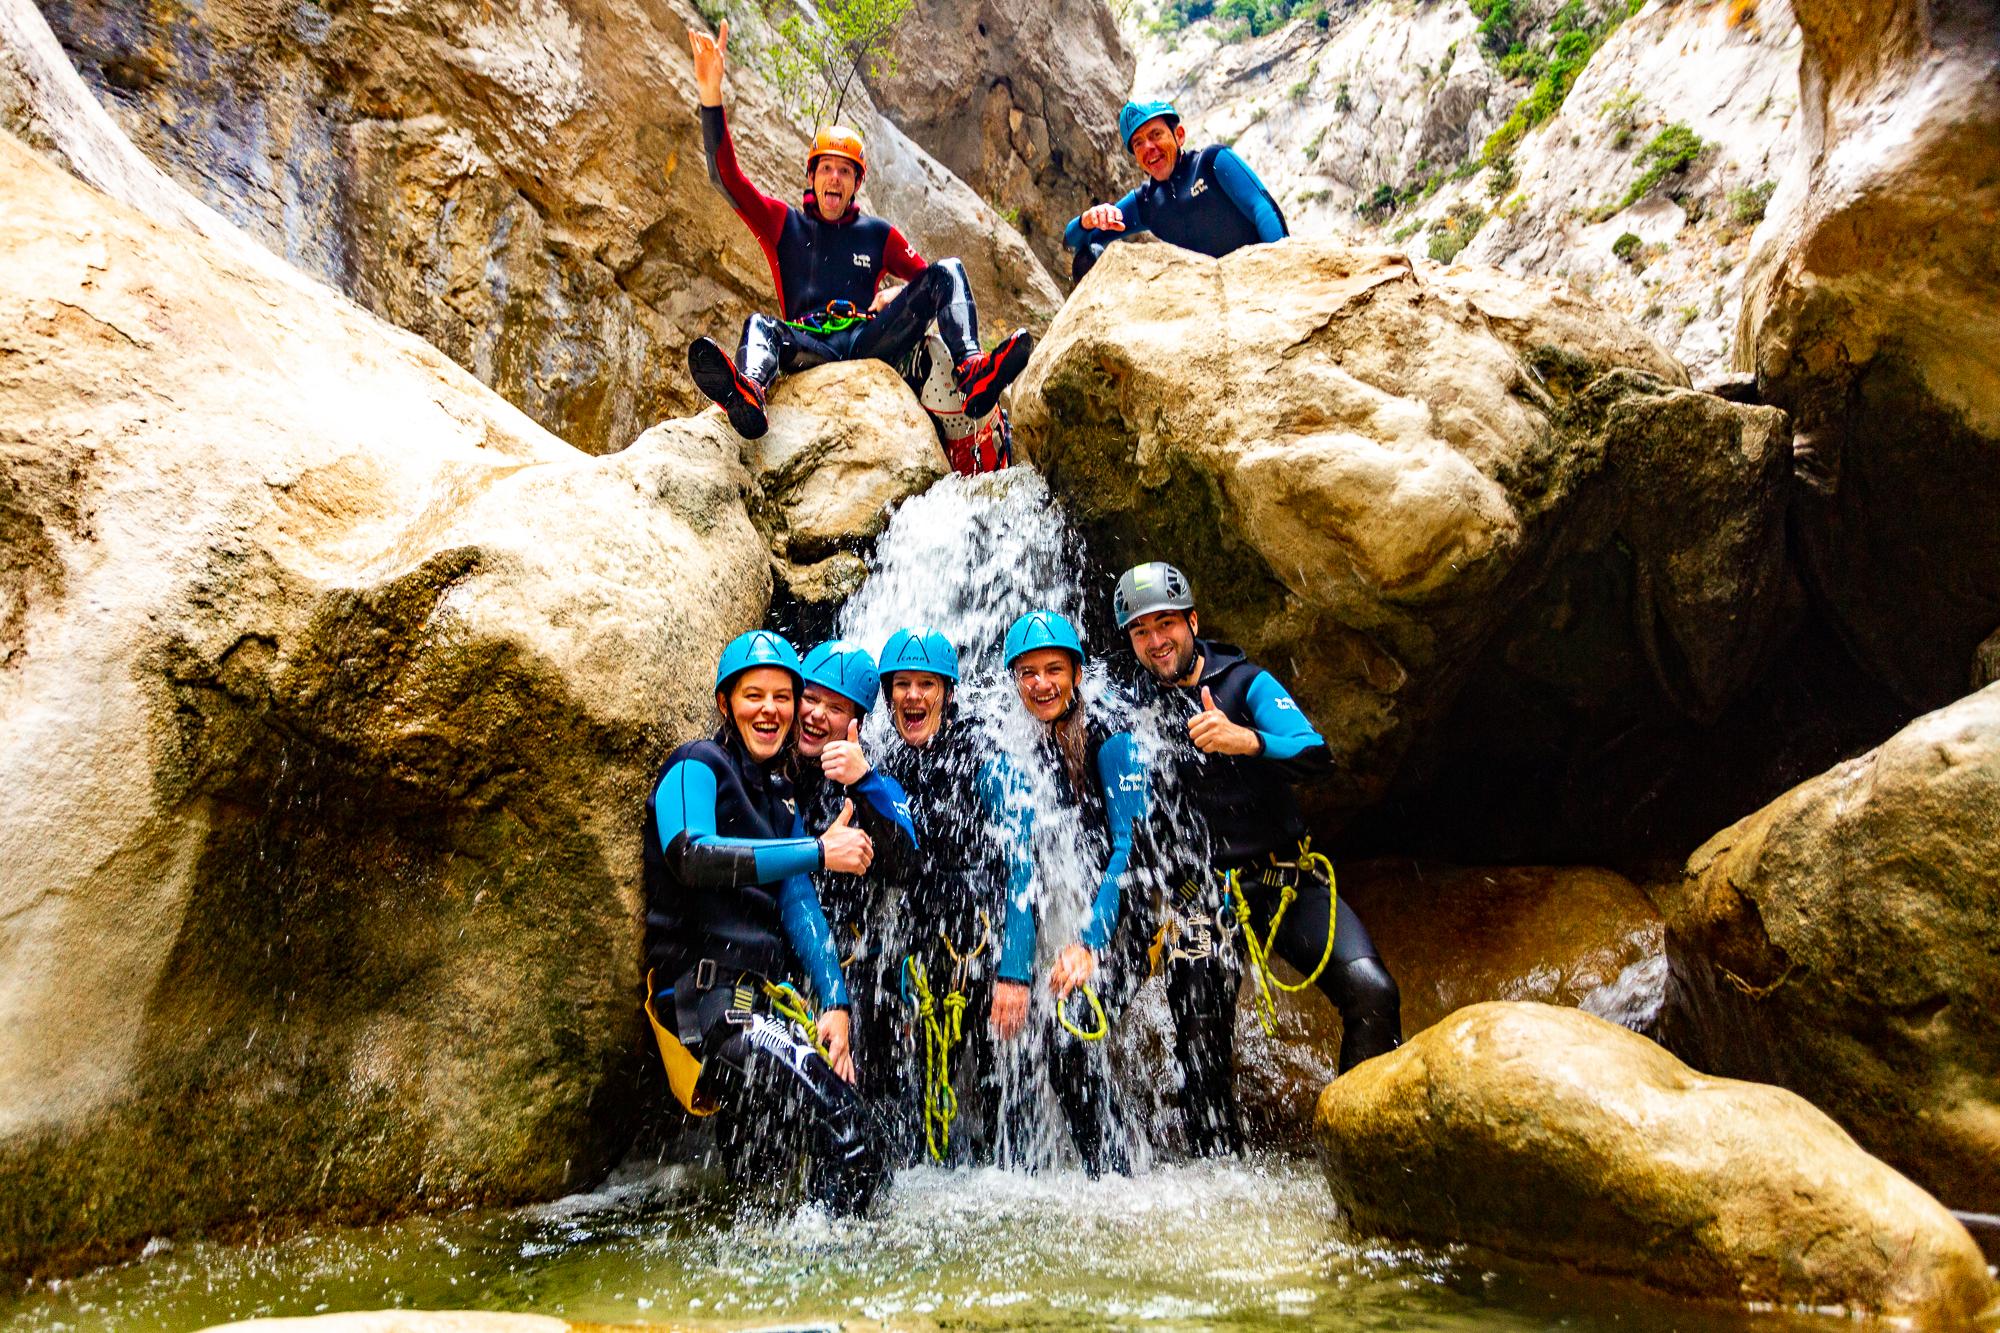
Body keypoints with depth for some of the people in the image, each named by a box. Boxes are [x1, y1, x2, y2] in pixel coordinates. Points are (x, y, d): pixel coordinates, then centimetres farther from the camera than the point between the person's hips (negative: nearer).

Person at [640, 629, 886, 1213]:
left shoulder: (780, 797, 21)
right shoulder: (695, 767, -2)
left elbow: (799, 906, 11)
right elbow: (692, 856, -23)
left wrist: (835, 1005, -2)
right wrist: (819, 851, -22)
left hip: (765, 994, 8)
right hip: (704, 993, -8)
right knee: (845, 1129, -23)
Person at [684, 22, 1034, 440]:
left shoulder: (879, 234, 24)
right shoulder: (782, 223, 19)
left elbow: (926, 277, 24)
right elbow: (726, 176, 7)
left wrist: (898, 298, 0)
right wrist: (711, 94, -5)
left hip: (868, 342, 1)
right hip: (807, 346, -1)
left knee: (948, 271, -12)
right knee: (761, 326, -34)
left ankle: (972, 373, -39)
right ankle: (747, 393, -70)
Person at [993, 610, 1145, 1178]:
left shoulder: (1110, 742, -10)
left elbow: (1131, 847, -18)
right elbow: (1023, 869, -4)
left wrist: (1089, 941, -29)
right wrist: (1013, 973, -14)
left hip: (1128, 919, -5)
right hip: (1078, 922, 5)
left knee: (1068, 1034, -21)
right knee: (1064, 1043, -5)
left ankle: (1114, 1178, -10)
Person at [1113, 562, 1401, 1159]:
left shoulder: (1246, 682, 0)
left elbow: (1315, 754, -16)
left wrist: (1246, 741, -34)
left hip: (1290, 882, -1)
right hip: (1202, 899, 1)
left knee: (1372, 993, -19)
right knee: (1200, 1052, -3)